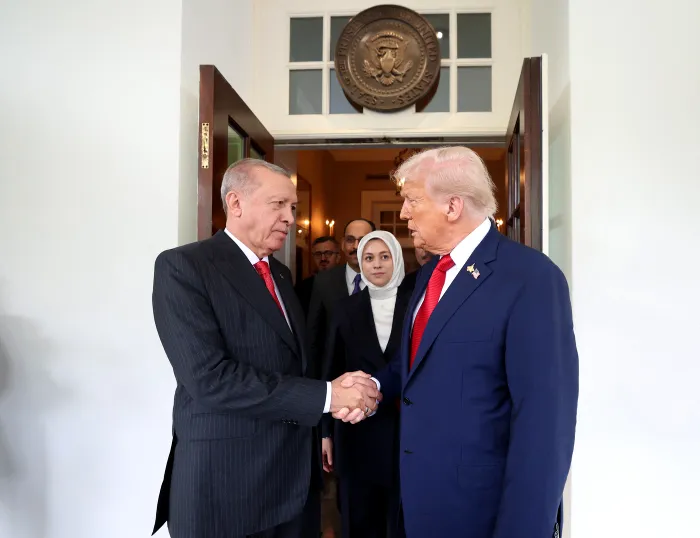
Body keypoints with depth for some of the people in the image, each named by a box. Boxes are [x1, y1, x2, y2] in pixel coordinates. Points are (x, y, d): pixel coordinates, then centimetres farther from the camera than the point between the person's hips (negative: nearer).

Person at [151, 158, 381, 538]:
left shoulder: (280, 273, 12)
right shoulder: (184, 267, -13)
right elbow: (209, 377, -23)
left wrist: (339, 391, -6)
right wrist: (326, 396, -22)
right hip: (225, 481, -7)